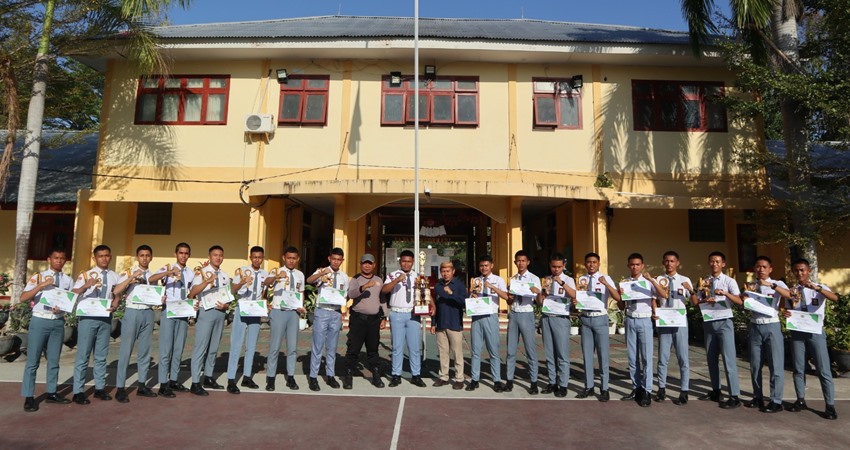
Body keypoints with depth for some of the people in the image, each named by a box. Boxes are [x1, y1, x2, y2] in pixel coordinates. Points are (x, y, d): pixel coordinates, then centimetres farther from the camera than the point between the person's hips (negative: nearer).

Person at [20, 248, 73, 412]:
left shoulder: (67, 280, 8)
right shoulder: (38, 277, -2)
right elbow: (23, 298, -11)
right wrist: (42, 285, -22)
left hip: (58, 322, 4)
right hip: (40, 321, -4)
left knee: (54, 360, 11)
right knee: (33, 360, 1)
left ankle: (51, 393, 22)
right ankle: (29, 397, 9)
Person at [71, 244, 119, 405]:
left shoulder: (114, 277, 8)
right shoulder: (86, 275, -2)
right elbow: (72, 295, -13)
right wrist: (86, 285, -30)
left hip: (106, 318, 3)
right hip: (88, 317, -3)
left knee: (101, 355, 11)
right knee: (83, 355, 1)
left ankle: (100, 388, 20)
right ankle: (78, 392, 9)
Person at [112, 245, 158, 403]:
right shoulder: (127, 273, 0)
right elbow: (116, 291, -15)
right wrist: (132, 277, -23)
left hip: (148, 313, 4)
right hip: (132, 312, -4)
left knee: (145, 351, 10)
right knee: (126, 351, -2)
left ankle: (142, 386, 19)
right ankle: (120, 388, 6)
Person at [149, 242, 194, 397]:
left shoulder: (191, 273, 11)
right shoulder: (167, 268, -4)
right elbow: (151, 279, -23)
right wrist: (169, 272, -38)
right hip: (168, 311, -5)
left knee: (179, 348, 10)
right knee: (166, 348, -3)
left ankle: (173, 380, 21)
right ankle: (163, 385, 2)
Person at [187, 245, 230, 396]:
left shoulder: (225, 276, 13)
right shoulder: (202, 272, -4)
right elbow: (192, 293, -17)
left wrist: (225, 306, -5)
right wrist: (208, 281, -30)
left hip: (220, 313, 6)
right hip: (206, 312, -6)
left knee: (213, 348, 14)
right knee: (201, 347, -5)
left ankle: (208, 378, 25)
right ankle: (195, 383, 1)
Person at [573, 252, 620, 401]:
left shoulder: (605, 278, -4)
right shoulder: (581, 280, 7)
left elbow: (618, 298, -15)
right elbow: (577, 297, 11)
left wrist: (606, 284, -27)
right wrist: (575, 302, -12)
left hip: (600, 319, -3)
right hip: (585, 319, 4)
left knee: (602, 354, 2)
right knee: (587, 354, 10)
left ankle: (604, 389, 14)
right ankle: (588, 386, 22)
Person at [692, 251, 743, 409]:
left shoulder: (729, 281, -3)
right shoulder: (705, 282, 9)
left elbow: (739, 301, -16)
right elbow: (695, 302, 7)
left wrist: (725, 293, -32)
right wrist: (705, 300, -13)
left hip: (724, 322, -5)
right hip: (709, 323, 5)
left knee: (728, 359, -7)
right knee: (711, 358, 13)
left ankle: (734, 396, -1)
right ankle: (715, 391, 25)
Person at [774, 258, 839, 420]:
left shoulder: (820, 288, -1)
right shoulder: (792, 291, 8)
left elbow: (834, 298, -23)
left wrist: (816, 288, -39)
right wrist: (785, 313, -10)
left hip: (815, 332, -3)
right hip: (797, 332, 3)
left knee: (823, 370, -1)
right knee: (798, 369, 9)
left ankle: (830, 406, 7)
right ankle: (801, 400, 20)